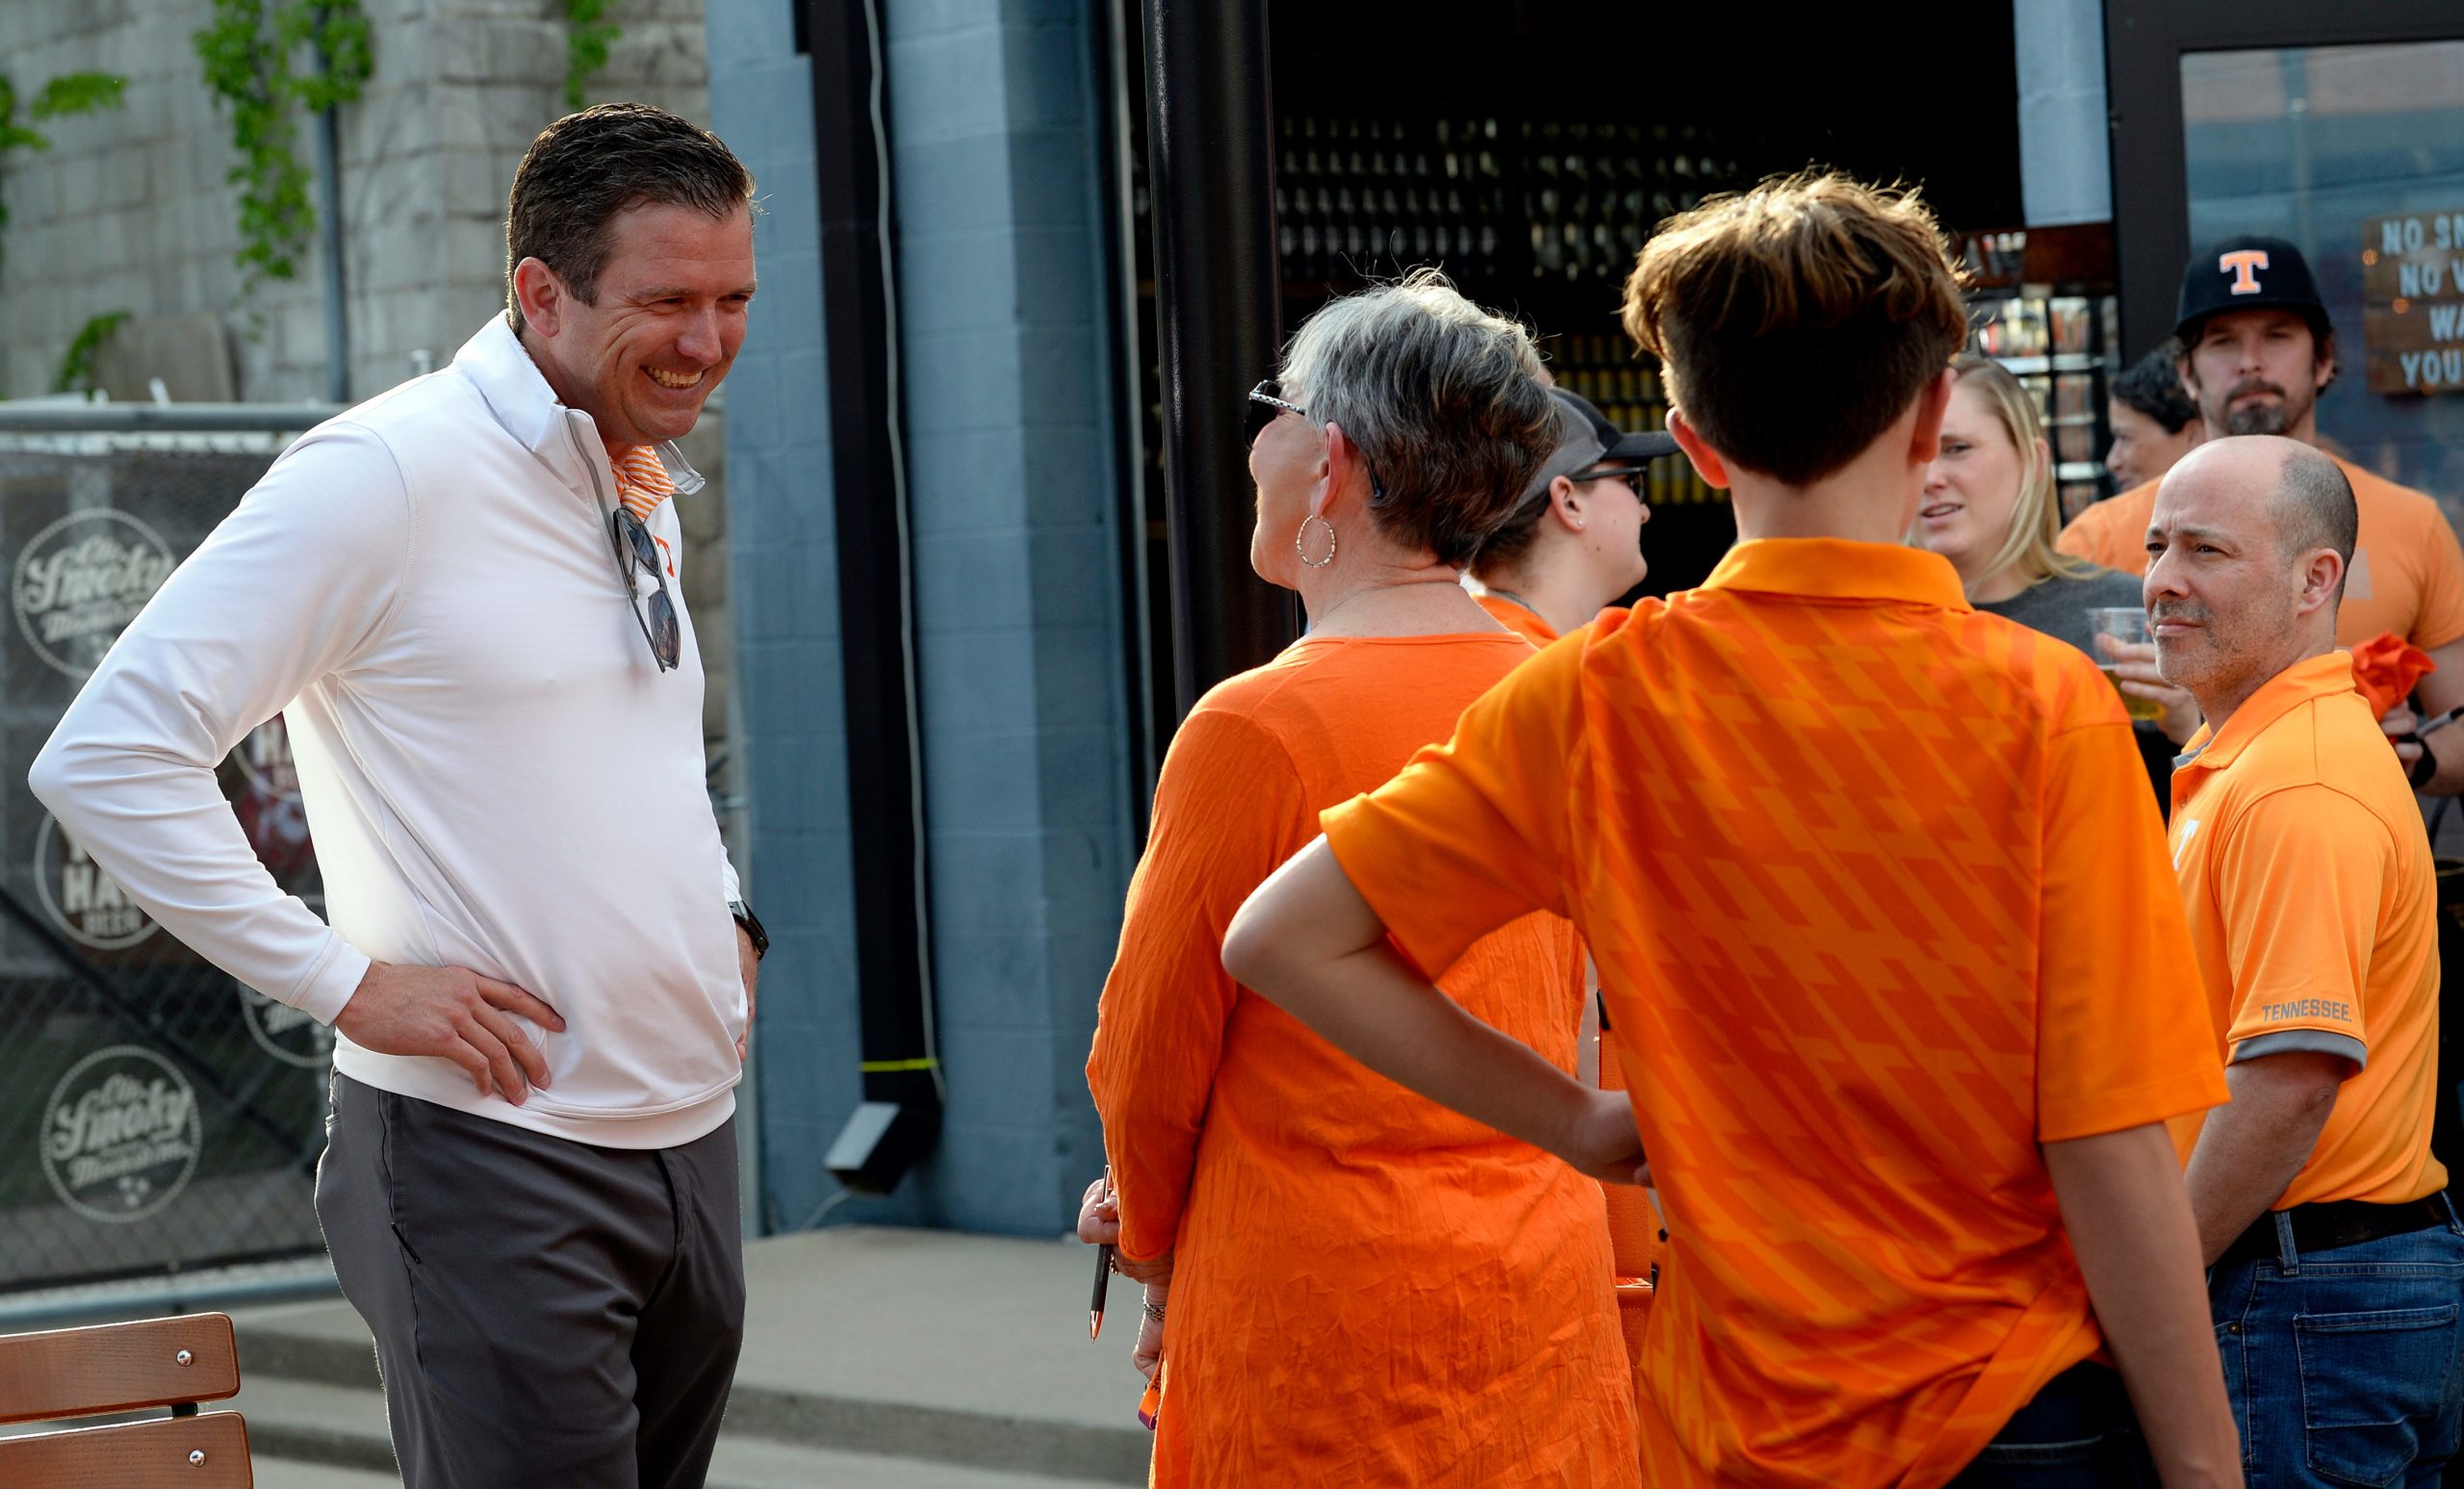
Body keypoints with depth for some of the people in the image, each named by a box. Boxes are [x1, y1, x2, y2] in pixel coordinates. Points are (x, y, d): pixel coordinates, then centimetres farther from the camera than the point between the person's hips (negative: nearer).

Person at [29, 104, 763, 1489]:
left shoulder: (646, 492, 14)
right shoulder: (387, 476, -12)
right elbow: (108, 758, -16)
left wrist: (724, 920, 13)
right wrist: (350, 983, -16)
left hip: (695, 1142, 8)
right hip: (496, 1157, -8)